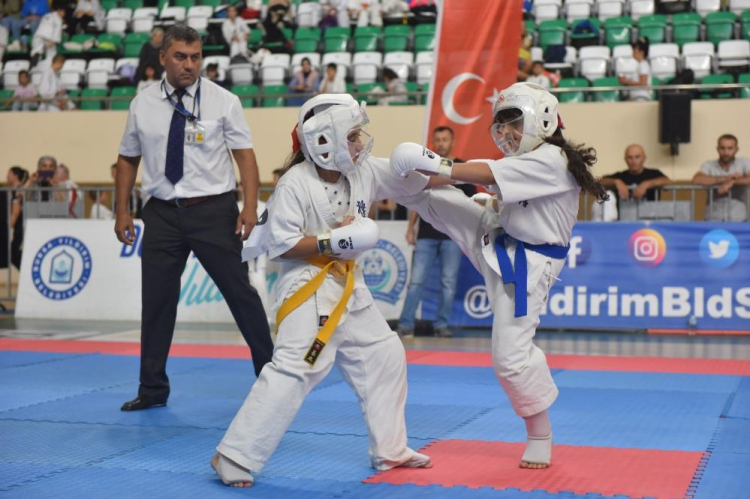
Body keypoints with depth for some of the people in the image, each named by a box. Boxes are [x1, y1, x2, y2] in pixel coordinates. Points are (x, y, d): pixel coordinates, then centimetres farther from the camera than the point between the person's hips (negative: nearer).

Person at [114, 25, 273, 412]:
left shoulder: (222, 101, -4)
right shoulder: (143, 105, 3)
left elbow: (245, 155, -8)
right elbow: (127, 159, 12)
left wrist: (250, 206, -19)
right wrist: (122, 211, 7)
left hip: (213, 210, -3)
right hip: (163, 213, 3)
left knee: (240, 293, 1)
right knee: (156, 302, 9)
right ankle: (153, 389, 23)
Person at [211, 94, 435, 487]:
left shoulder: (364, 172, 3)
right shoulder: (295, 185, -17)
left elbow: (411, 179, 12)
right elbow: (280, 245, -18)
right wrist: (331, 242, -22)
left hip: (348, 287, 8)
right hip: (308, 289, -8)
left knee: (385, 357, 15)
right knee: (292, 371, -17)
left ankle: (390, 449, 29)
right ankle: (234, 458, -9)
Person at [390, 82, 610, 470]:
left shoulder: (552, 161, -22)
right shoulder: (528, 162, 5)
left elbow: (486, 173, -27)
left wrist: (432, 164, -23)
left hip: (525, 265, -8)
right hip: (495, 239, 9)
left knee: (511, 356, -5)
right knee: (433, 197, -2)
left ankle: (540, 437, 10)